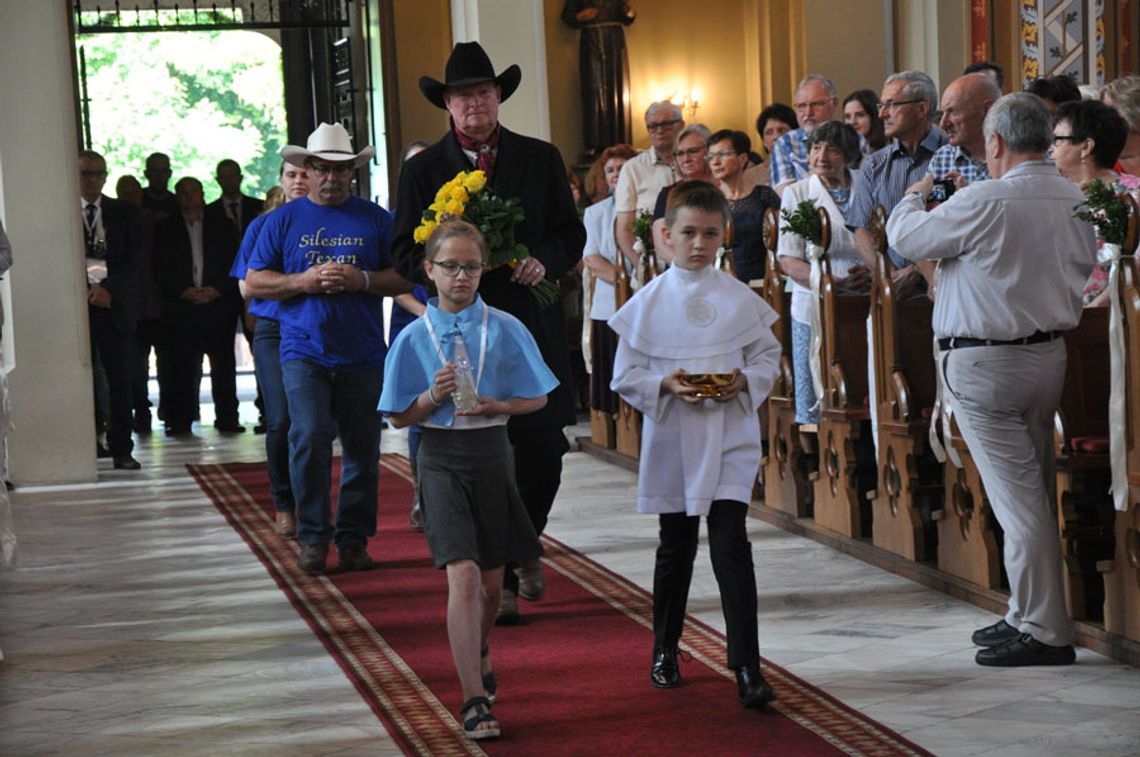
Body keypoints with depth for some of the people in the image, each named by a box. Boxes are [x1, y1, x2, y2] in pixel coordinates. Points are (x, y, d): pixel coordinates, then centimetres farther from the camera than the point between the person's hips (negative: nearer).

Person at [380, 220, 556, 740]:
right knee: (463, 575, -16)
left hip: (492, 454, 2)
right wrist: (433, 396, -15)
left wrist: (494, 406, -12)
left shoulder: (505, 330, -1)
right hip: (441, 459, -2)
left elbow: (536, 399, 5)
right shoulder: (415, 337, -1)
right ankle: (474, 701, -14)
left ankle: (478, 650, 46)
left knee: (491, 581, 12)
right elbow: (401, 417, 3)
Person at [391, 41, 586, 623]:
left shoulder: (541, 159, 9)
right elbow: (407, 255, 3)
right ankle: (498, 580, 7)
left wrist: (543, 261, -10)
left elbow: (571, 235, 11)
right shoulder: (422, 171, 4)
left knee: (544, 452, 2)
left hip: (533, 324, 2)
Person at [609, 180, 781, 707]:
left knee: (731, 546, -10)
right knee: (675, 547, 13)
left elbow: (767, 355, 7)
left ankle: (747, 667, -9)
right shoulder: (649, 301, 0)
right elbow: (625, 377, 1)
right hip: (672, 440, 1)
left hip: (729, 439, -1)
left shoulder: (740, 298, 1)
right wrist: (665, 385, -16)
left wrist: (744, 381, -13)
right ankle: (665, 650, 31)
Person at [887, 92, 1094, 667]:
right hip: (1050, 354, 7)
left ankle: (1044, 631, -2)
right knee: (1035, 490, 15)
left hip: (986, 364, -7)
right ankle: (1028, 614, 24)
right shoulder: (1077, 201, 2)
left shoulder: (984, 203, -18)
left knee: (1018, 496, -5)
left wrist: (914, 198, 15)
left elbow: (905, 237, -6)